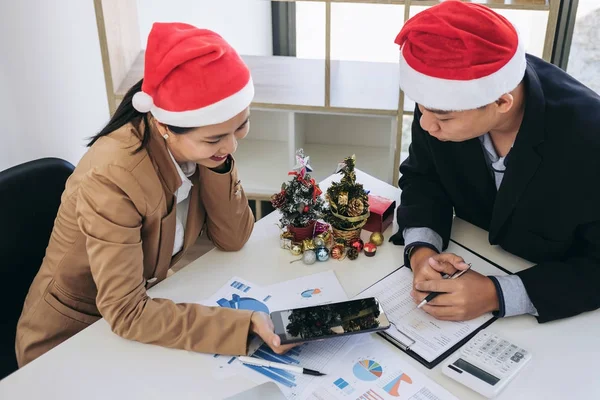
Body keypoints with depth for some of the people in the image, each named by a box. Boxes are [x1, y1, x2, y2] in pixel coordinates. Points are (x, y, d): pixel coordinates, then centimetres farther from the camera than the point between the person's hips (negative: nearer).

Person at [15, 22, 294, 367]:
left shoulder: (201, 142, -13)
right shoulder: (112, 177, -29)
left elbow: (233, 239, -10)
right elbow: (126, 314, -26)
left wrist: (219, 161, -23)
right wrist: (247, 323, -31)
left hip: (144, 305, 5)